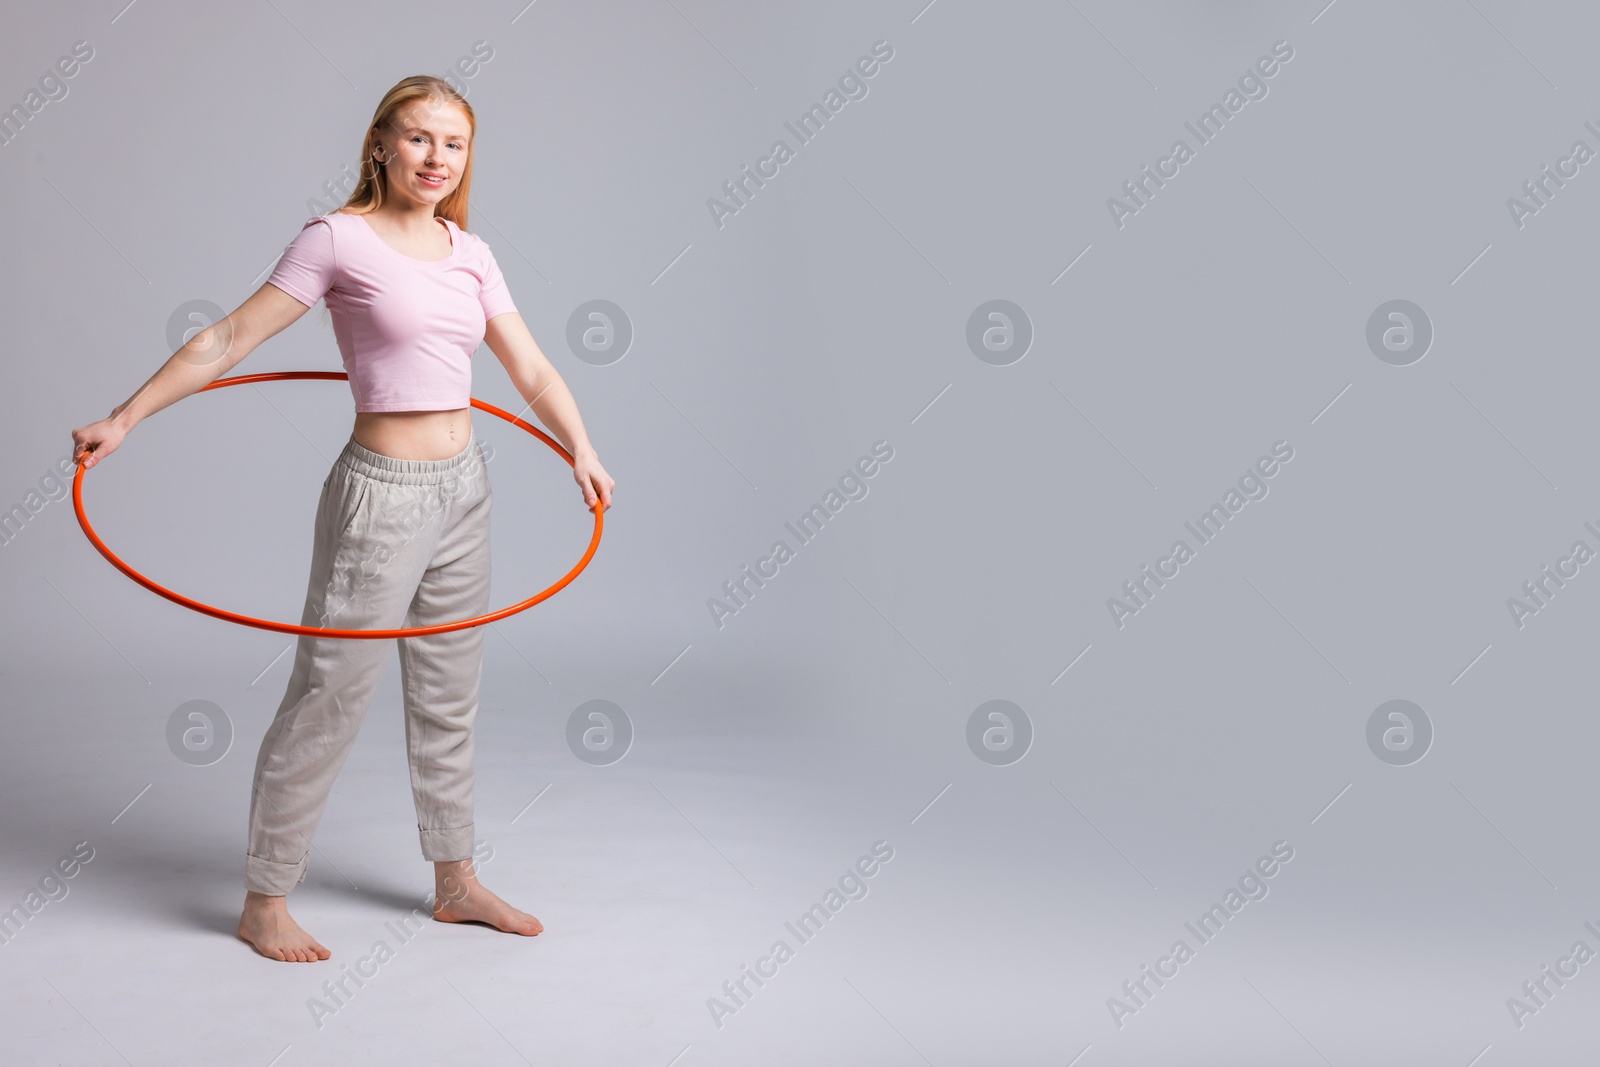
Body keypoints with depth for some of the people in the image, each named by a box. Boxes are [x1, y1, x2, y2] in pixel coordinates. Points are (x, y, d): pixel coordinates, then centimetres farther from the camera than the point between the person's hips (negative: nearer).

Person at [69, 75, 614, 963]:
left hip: (462, 490, 7)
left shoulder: (470, 254, 8)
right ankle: (263, 900, 16)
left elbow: (532, 370, 10)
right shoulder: (338, 239, -8)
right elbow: (228, 340, -7)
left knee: (448, 698, 16)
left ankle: (456, 883, 30)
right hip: (382, 492, -6)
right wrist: (122, 419, -7)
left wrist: (581, 451, -2)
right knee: (329, 697, 1)